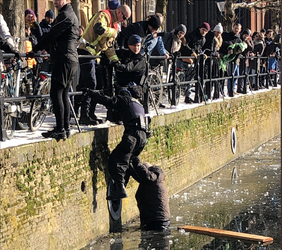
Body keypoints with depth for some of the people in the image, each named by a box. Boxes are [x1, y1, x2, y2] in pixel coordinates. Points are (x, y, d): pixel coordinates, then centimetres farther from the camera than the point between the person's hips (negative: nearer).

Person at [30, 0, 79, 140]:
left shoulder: (65, 15, -11)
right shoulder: (71, 14, 22)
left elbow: (52, 35, -15)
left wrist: (35, 50, -10)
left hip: (64, 60, -11)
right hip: (72, 60, 11)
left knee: (56, 93, -11)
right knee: (64, 94, 12)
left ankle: (60, 130, -14)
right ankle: (66, 128, 13)